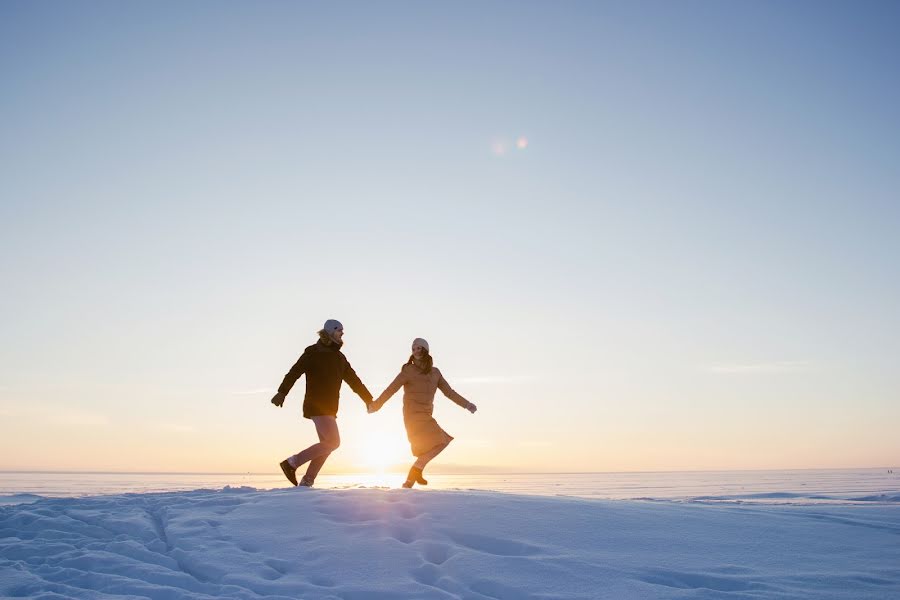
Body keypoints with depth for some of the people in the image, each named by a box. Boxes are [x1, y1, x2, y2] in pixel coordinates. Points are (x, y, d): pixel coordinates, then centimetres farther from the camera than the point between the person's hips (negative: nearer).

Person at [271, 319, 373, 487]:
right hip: (317, 405, -9)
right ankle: (292, 463, -9)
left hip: (329, 408, 9)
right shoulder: (313, 352, -5)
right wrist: (282, 392, -30)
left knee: (326, 445, 7)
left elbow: (354, 380, 21)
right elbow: (295, 372, -17)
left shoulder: (339, 358, 18)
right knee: (333, 442, -14)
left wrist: (369, 400, 18)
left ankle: (306, 483, 10)